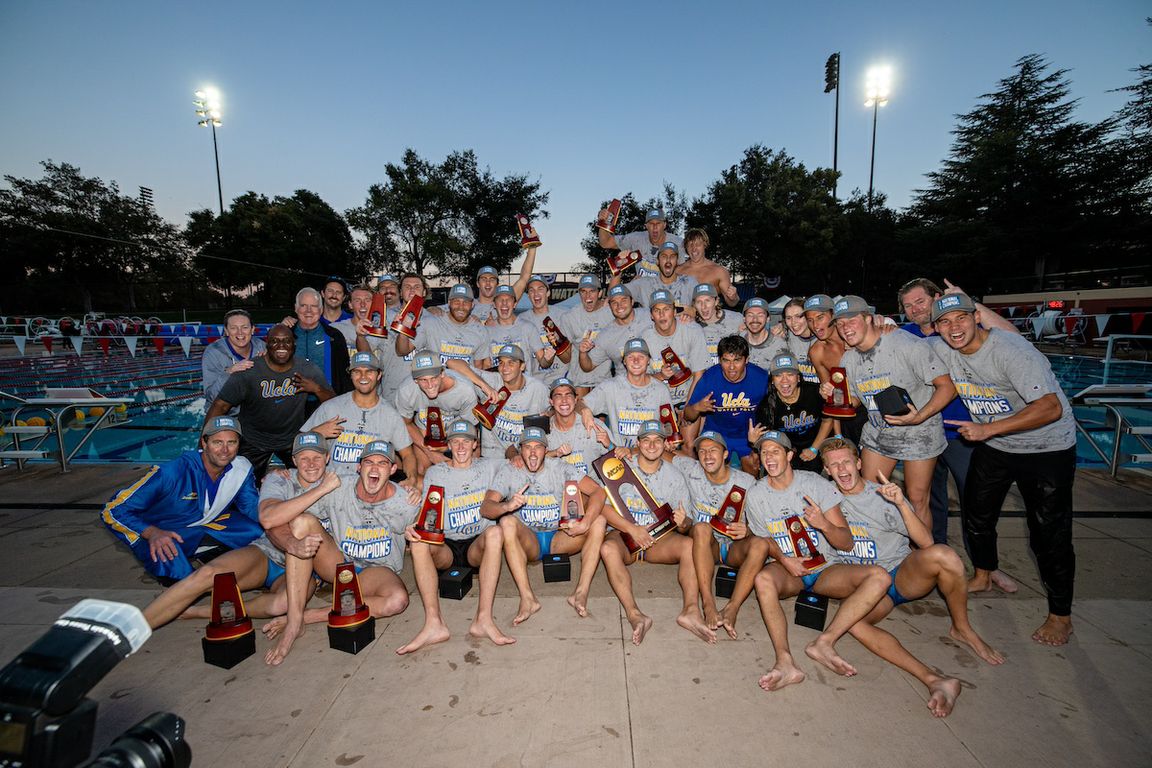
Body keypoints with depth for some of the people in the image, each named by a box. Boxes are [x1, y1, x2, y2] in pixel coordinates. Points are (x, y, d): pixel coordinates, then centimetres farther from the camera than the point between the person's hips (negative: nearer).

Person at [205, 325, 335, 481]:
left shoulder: (309, 371, -10)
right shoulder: (248, 372, -16)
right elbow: (220, 406, -16)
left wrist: (316, 388, -28)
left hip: (293, 439, 2)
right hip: (254, 441, -1)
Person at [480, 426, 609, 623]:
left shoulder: (560, 468, -4)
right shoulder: (508, 471, -5)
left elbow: (598, 491, -13)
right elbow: (485, 508, -16)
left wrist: (585, 523, -30)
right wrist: (507, 506, -39)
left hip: (560, 537, 1)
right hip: (527, 542, -1)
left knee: (598, 521, -21)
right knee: (507, 522, -32)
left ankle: (580, 593, -27)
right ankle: (527, 598, -35)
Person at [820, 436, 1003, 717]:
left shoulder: (883, 495, -2)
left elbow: (926, 542, -10)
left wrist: (901, 503, -24)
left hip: (902, 573, 0)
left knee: (942, 554, -32)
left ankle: (962, 629, -7)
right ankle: (934, 680, -35)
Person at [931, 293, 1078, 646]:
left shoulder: (1012, 350, -28)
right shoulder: (942, 351, -9)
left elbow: (1051, 408, -32)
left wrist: (988, 429, -35)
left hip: (1047, 448, -6)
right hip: (993, 446, 6)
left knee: (1049, 533, -1)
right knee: (976, 514, 16)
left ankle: (1060, 615, 17)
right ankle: (982, 576, 40)